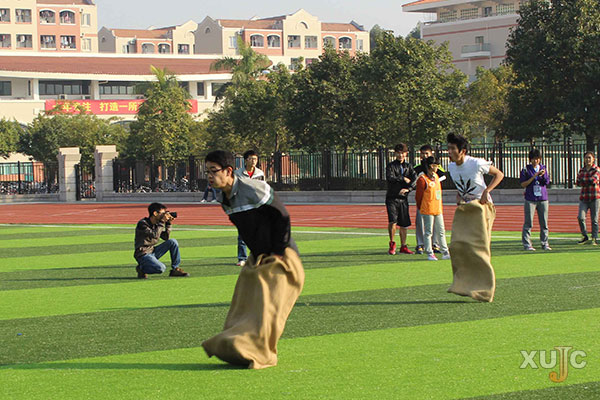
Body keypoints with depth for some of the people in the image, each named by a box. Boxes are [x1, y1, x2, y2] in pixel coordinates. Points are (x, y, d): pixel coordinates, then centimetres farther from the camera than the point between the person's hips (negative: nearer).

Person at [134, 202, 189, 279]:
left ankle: (175, 269, 1)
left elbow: (166, 237, 11)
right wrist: (162, 222, -25)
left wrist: (168, 224, 0)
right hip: (143, 254, -8)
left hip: (153, 251, 8)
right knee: (161, 268, -31)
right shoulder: (142, 224, -17)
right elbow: (155, 235, -29)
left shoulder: (156, 224, 8)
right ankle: (141, 268, -3)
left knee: (172, 242, -5)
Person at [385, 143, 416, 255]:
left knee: (404, 224, 5)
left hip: (403, 198, 4)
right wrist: (403, 179, -10)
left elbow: (415, 179, 1)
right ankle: (392, 244, 1)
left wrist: (407, 188, -14)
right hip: (392, 198, -4)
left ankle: (403, 246, 16)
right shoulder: (391, 166, 2)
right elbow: (389, 177, -15)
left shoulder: (408, 166, 13)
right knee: (392, 220, -17)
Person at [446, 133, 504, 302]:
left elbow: (499, 175, -4)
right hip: (463, 209, 6)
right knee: (457, 245, -7)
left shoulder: (477, 164, -15)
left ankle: (484, 288, -1)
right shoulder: (451, 167, 4)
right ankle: (464, 283, 3)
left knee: (479, 247, -8)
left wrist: (486, 191, -15)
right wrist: (459, 196, 3)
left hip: (481, 207, -6)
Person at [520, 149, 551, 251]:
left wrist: (542, 175, -18)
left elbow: (547, 182, 2)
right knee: (528, 223, -5)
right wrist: (534, 176, -12)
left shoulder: (543, 168, 12)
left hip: (543, 198, 3)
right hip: (530, 199, -3)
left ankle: (545, 243, 10)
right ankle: (527, 244, -2)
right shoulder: (526, 170, 2)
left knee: (544, 222, 4)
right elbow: (523, 184, -5)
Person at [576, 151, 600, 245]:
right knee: (580, 217, -10)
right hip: (584, 197, 4)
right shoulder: (582, 170, 12)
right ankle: (585, 236, 7)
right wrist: (588, 182, -7)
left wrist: (583, 180, -2)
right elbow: (578, 183, 6)